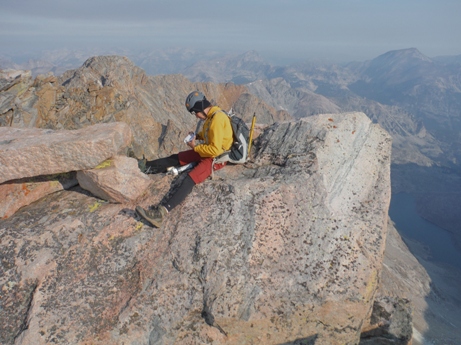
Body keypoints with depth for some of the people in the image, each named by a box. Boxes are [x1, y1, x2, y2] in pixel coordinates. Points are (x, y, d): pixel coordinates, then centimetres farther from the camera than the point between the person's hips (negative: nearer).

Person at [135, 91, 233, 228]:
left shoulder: (217, 119, -26)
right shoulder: (212, 114, 4)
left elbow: (215, 150, -29)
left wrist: (195, 147, -16)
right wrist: (198, 136, 3)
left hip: (217, 158, -10)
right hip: (208, 151, 10)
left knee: (189, 180, -25)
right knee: (176, 158, 9)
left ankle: (161, 212, -36)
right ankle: (145, 166, 23)